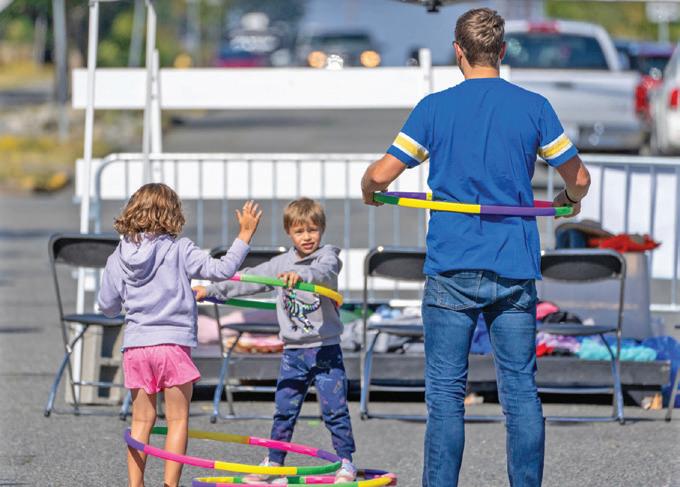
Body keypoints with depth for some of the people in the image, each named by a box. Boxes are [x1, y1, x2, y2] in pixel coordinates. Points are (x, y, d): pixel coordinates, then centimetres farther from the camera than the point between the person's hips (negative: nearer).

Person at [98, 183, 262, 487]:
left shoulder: (119, 257, 5)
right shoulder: (180, 251, -7)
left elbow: (107, 307, 12)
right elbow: (223, 269, -11)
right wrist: (245, 234, -2)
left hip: (135, 346, 4)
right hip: (173, 342, -4)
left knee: (141, 420, 12)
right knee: (178, 419, 4)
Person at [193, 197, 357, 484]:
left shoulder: (328, 256, -5)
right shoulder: (281, 264, 11)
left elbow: (323, 272, -28)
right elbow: (249, 280, 16)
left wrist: (301, 275, -49)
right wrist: (212, 291, 15)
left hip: (325, 350, -5)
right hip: (293, 351, 5)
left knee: (335, 409, -5)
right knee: (284, 410, 8)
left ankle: (346, 463, 3)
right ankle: (273, 462, 18)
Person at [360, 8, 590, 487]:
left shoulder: (435, 107, -2)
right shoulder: (534, 106, 2)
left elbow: (381, 175, -3)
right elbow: (579, 178, 8)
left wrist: (369, 190, 20)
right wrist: (570, 199, 30)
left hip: (452, 270, -1)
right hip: (516, 268, 1)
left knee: (446, 393, 1)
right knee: (521, 390, 5)